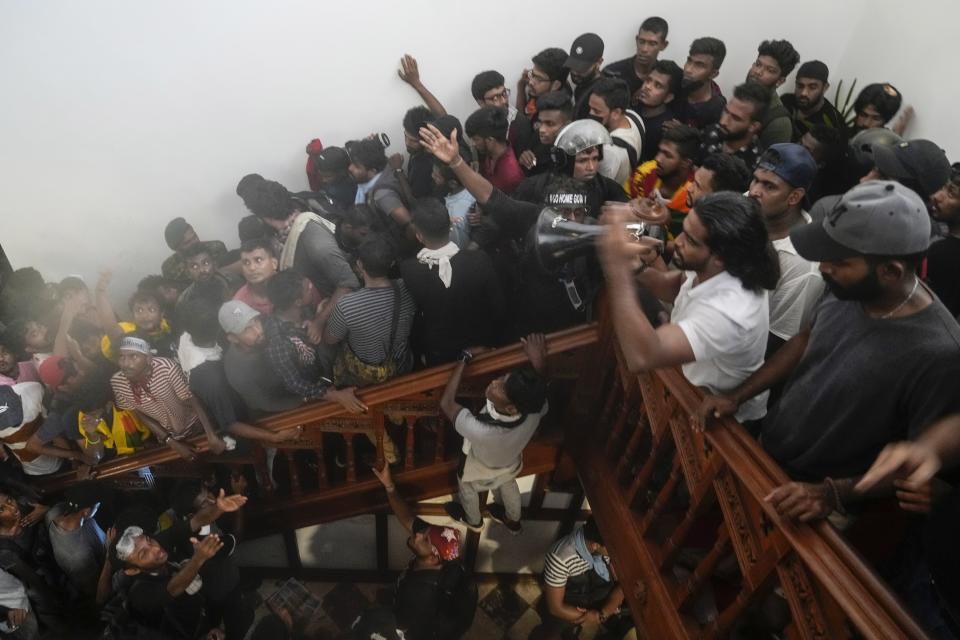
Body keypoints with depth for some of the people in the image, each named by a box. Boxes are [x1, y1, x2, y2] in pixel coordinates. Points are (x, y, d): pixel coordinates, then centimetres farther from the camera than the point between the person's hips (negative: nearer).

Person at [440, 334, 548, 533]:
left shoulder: (480, 431, -53)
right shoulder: (535, 412, -40)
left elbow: (446, 404, -37)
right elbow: (540, 387, -15)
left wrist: (464, 360, -35)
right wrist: (539, 359, -26)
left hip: (478, 472, -3)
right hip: (510, 465, 3)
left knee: (467, 490, 33)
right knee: (508, 486, 37)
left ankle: (473, 520, 64)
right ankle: (513, 521, 66)